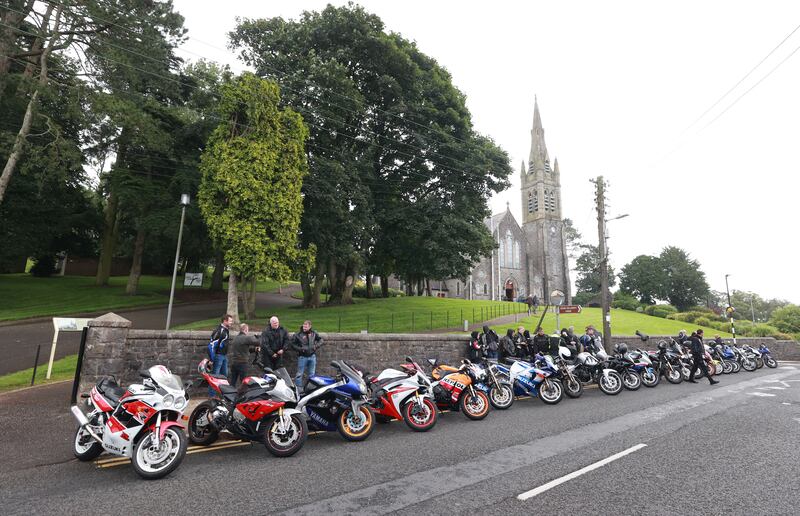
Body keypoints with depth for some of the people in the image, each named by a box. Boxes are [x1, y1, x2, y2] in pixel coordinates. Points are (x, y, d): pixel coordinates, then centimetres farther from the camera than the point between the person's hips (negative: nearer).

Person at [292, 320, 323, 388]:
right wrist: (300, 349, -19)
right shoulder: (298, 335, -9)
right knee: (299, 374, 1)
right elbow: (293, 345, -5)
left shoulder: (314, 333, 1)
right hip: (302, 357, -4)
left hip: (312, 356, 4)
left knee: (312, 374, 15)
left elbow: (320, 340, 11)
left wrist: (316, 346, -6)